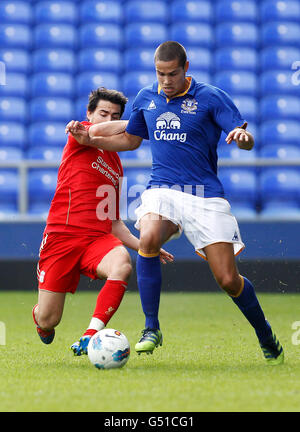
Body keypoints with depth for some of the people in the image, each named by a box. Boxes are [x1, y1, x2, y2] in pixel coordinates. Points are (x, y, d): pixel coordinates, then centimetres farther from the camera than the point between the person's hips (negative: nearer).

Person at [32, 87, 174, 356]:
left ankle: (91, 337, -37)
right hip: (62, 234, -4)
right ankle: (39, 313, 36)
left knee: (122, 265, -32)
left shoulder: (116, 166, 24)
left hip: (99, 238, 4)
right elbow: (99, 131, -20)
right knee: (48, 321, -4)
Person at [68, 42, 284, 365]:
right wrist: (90, 140, 12)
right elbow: (130, 139, 26)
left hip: (205, 195, -2)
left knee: (228, 280, -7)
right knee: (148, 239, -32)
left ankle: (265, 335, 21)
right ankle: (151, 329, -18)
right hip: (162, 190, 2)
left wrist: (242, 136, -32)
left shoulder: (211, 97, -3)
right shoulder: (146, 98, 10)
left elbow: (247, 140, -8)